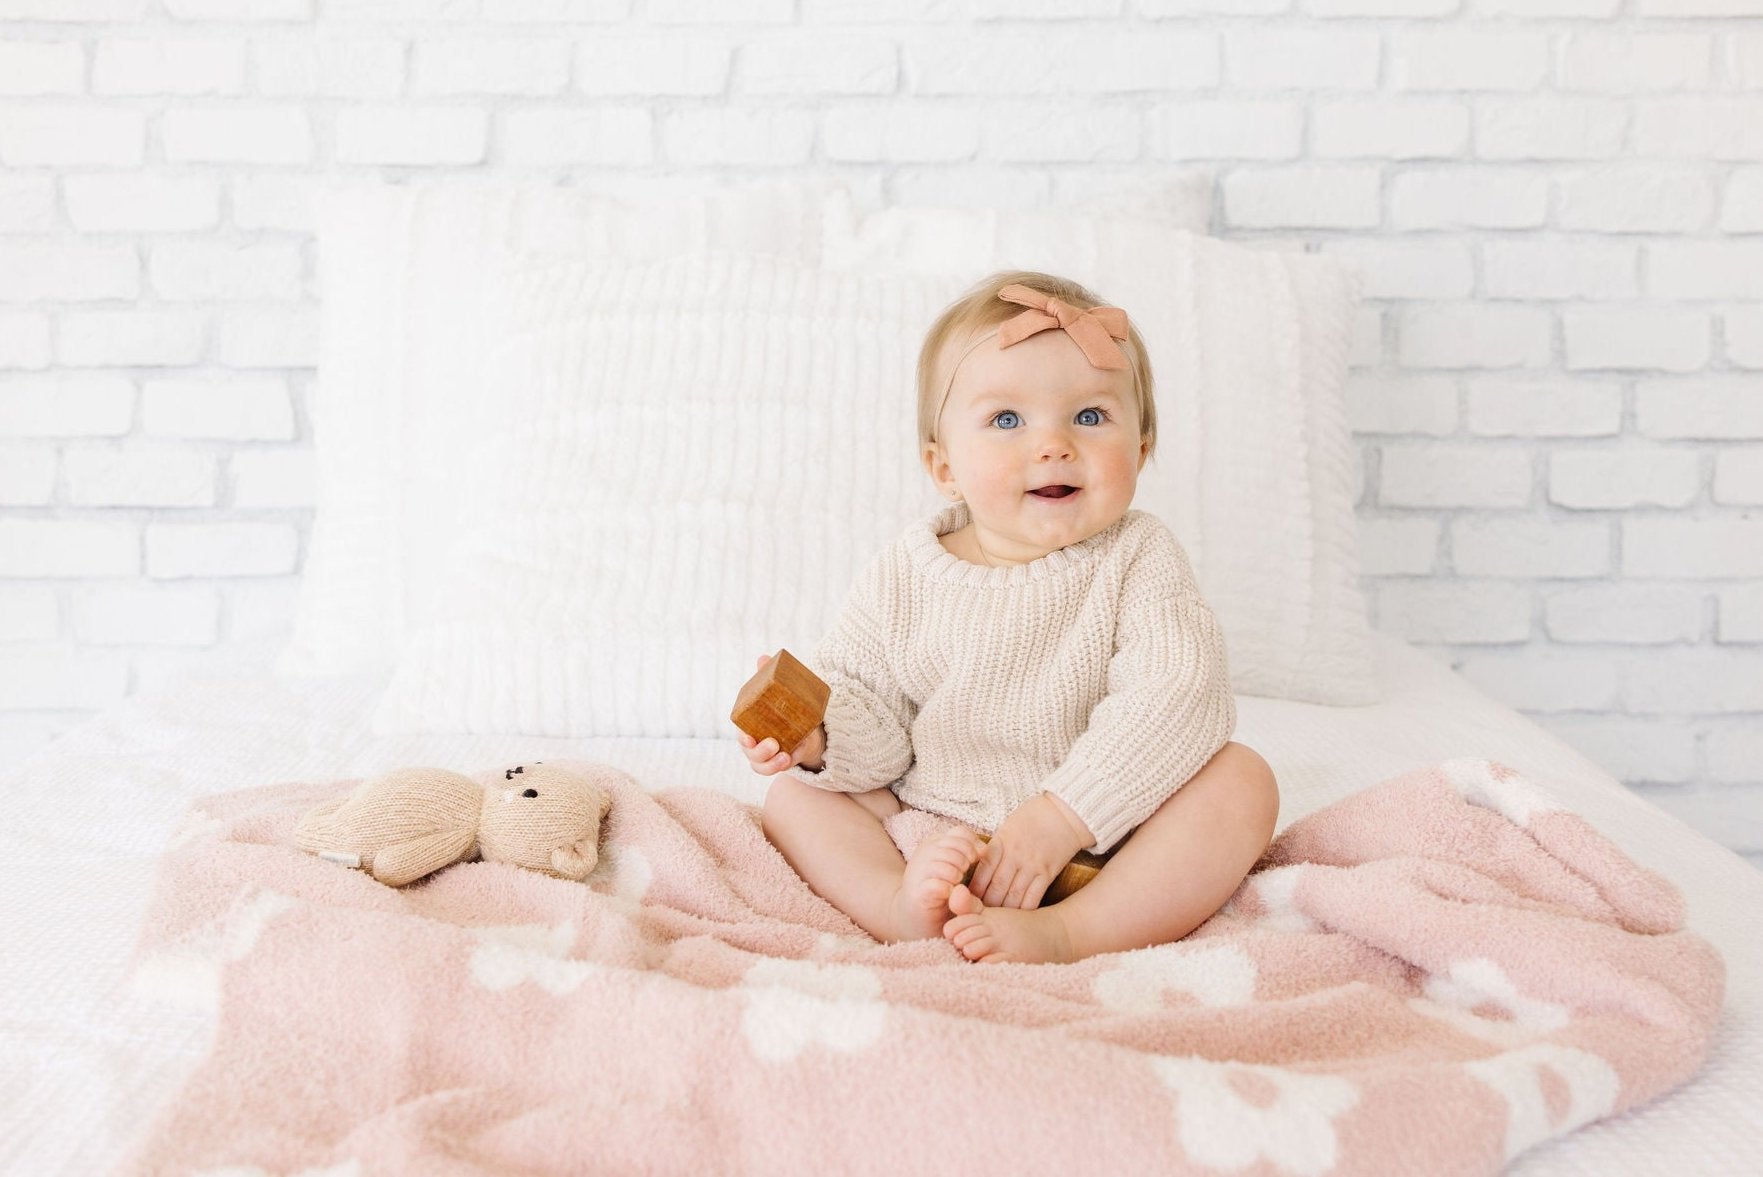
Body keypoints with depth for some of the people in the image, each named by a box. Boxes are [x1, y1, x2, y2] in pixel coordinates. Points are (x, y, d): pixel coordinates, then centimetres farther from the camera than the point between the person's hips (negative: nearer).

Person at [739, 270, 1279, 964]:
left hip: (1106, 842, -1)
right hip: (934, 840, 2)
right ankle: (903, 906, -31)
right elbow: (874, 720, -2)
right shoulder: (907, 575, -3)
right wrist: (820, 736, -26)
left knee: (1241, 779, -23)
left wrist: (1060, 817, -29)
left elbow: (1174, 699, -22)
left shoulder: (1137, 560, -9)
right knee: (793, 794, -7)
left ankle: (1065, 934, -36)